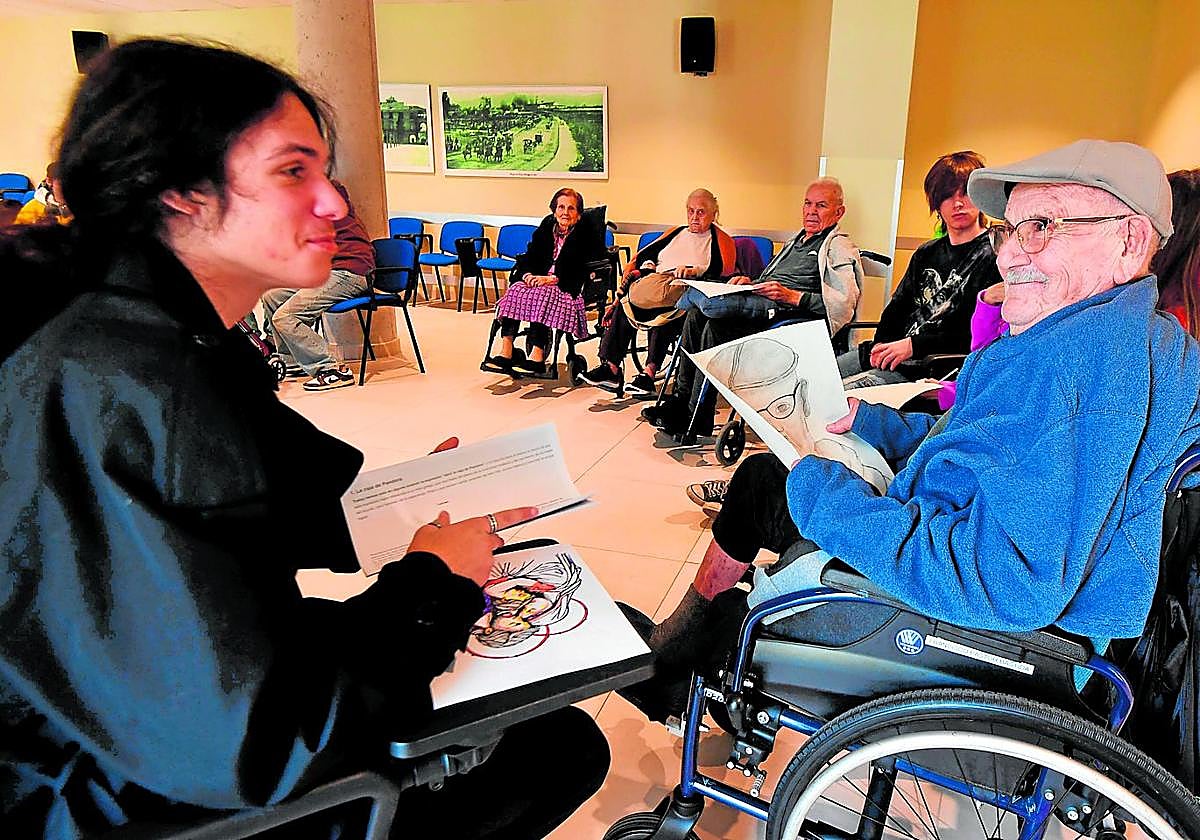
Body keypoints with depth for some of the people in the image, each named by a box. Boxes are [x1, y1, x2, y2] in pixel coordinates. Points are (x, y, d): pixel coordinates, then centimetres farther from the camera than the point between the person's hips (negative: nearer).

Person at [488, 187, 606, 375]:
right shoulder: (546, 227, 14)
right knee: (515, 290, -24)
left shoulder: (587, 234, -3)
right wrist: (527, 274, -14)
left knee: (541, 295, -35)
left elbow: (581, 270, -14)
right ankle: (506, 350, -34)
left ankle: (537, 354, -44)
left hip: (568, 286, -5)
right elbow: (530, 257, 9)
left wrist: (553, 279, -24)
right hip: (540, 279, 5)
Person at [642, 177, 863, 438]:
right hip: (761, 305, 9)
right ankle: (681, 399, -13)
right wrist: (751, 283, 9)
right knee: (697, 315, -13)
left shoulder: (839, 248, 2)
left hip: (786, 314, -9)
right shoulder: (797, 240, 30)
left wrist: (792, 296, -20)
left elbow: (844, 303, -12)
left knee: (717, 327, -28)